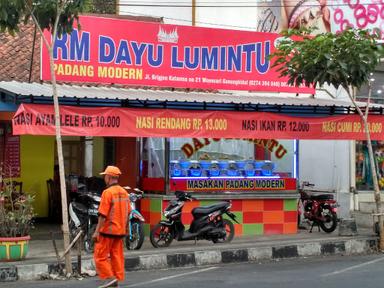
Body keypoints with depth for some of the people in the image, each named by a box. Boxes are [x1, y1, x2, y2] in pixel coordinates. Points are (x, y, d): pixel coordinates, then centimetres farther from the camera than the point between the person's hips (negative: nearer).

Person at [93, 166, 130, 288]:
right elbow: (127, 212, 13)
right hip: (120, 231, 7)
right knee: (117, 255, 11)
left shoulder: (107, 192, -15)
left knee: (100, 256, 1)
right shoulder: (124, 192, 8)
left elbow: (103, 214, -19)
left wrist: (97, 231, -16)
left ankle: (109, 277, -4)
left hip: (107, 230, -7)